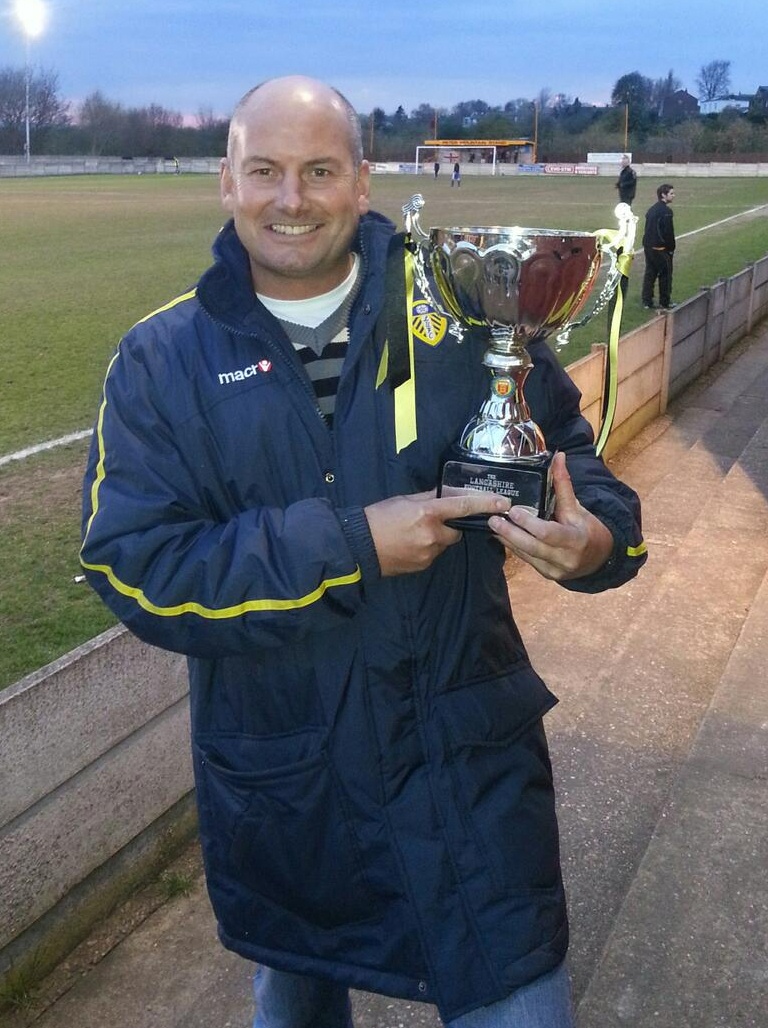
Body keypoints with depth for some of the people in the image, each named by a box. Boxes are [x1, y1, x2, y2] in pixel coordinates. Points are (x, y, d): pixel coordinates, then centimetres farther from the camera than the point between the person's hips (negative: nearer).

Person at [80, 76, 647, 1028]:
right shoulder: (160, 359, -7)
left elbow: (564, 450, 2)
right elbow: (134, 565, -17)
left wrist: (597, 539, -22)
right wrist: (351, 547, -25)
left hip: (470, 768, -1)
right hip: (274, 788, 2)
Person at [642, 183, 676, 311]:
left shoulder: (651, 209, 12)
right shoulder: (666, 211, -15)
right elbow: (668, 232, -16)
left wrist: (648, 244, 16)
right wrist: (671, 248, -6)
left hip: (648, 246, 8)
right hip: (660, 248, -8)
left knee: (650, 273, 12)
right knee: (665, 275, 3)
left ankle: (647, 301, 14)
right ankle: (665, 303, 10)